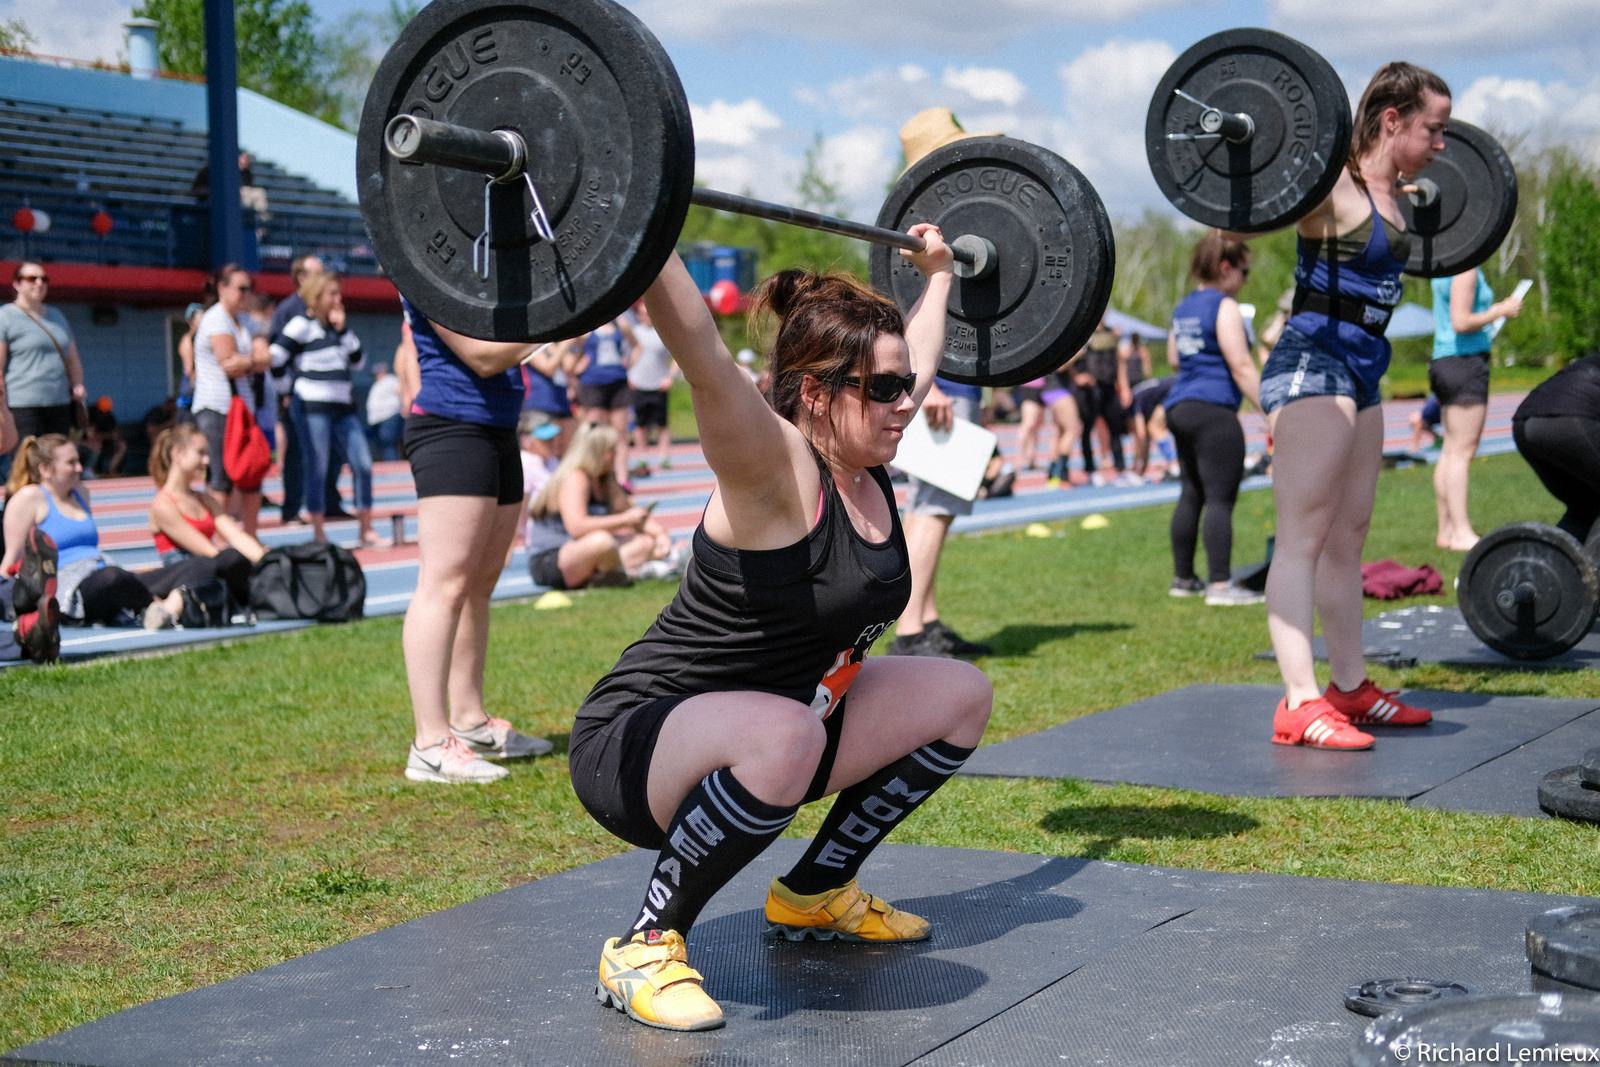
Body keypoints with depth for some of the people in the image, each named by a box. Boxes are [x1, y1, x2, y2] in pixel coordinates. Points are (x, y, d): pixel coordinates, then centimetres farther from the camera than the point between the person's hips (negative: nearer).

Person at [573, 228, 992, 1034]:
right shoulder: (775, 473, -21)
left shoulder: (867, 471, 3)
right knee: (782, 736, -42)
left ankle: (816, 893, 21)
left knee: (961, 696, 11)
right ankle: (644, 947, -19)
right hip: (635, 748, -9)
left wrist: (937, 274, 34)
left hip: (759, 739, 9)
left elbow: (920, 359, 23)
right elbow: (701, 354, -39)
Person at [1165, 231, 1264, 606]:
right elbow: (1241, 366, -14)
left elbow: (1175, 358, 25)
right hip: (1213, 410, -9)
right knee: (1220, 498, -8)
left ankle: (1183, 578, 19)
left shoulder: (1183, 308, 16)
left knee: (1192, 494, 14)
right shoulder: (1224, 307, -9)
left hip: (1179, 406, 9)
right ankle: (1220, 585, -11)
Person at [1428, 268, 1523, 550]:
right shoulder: (1466, 269, -13)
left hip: (1443, 358, 10)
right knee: (1462, 451, -9)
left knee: (1451, 450, 10)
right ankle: (1461, 532, -9)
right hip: (1466, 360, -10)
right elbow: (1460, 323, -20)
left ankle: (1446, 529, 12)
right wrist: (1501, 310, -9)